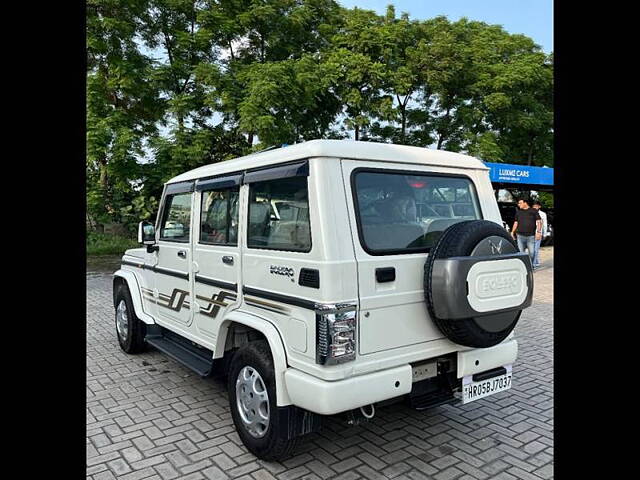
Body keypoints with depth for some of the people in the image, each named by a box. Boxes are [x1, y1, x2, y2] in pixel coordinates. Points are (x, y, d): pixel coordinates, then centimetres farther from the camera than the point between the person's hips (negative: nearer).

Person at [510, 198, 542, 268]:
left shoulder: (534, 211, 4)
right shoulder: (518, 212, 13)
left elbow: (539, 222, 1)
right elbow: (516, 223, 18)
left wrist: (538, 231, -9)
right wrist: (512, 232, 13)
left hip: (531, 236, -2)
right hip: (520, 235, 2)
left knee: (532, 252, 0)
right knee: (520, 252, 1)